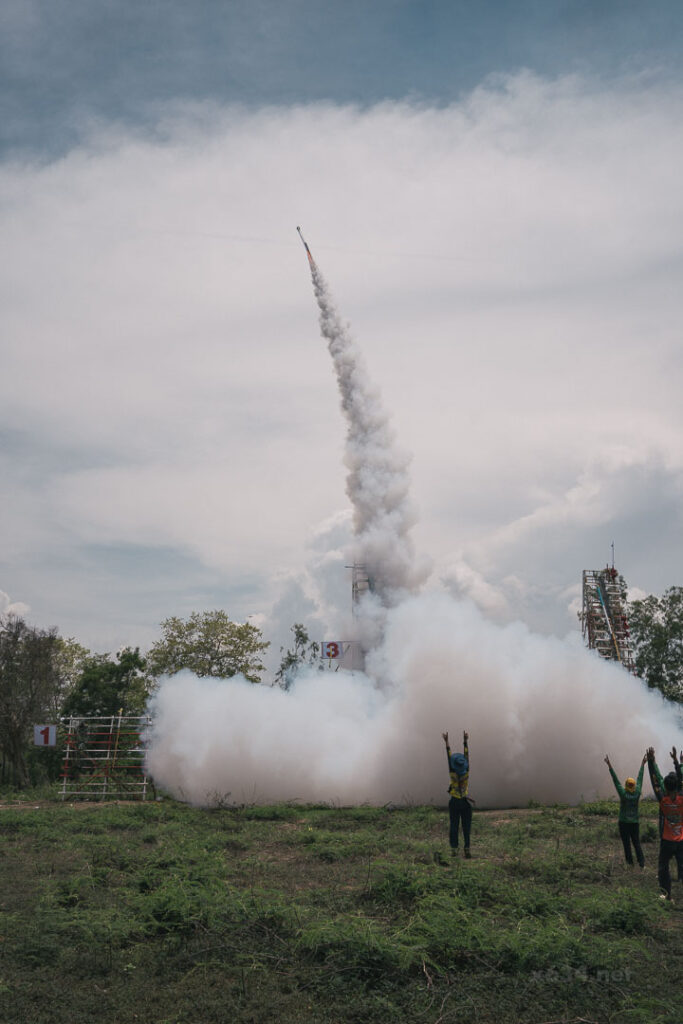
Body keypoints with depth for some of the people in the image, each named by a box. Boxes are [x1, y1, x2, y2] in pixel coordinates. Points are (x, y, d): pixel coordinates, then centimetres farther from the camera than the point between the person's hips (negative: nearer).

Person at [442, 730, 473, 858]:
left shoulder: (453, 773, -12)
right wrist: (465, 741, -2)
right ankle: (467, 849, -9)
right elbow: (466, 754, -6)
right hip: (465, 803, 1)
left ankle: (454, 849, -1)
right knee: (467, 827, 2)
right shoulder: (466, 772, -10)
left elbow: (449, 755, -10)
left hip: (454, 803, 0)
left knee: (454, 826, 3)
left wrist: (446, 742, -7)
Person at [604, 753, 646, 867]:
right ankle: (641, 862, 1)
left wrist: (609, 765, -18)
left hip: (624, 823, -3)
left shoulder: (623, 794, -15)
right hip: (635, 823, 3)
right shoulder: (637, 793, -7)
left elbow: (616, 780, -18)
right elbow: (639, 779, 0)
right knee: (637, 843, 10)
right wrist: (642, 764, 9)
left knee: (626, 843, 6)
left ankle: (630, 861, 9)